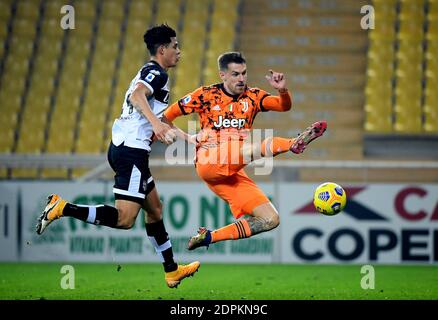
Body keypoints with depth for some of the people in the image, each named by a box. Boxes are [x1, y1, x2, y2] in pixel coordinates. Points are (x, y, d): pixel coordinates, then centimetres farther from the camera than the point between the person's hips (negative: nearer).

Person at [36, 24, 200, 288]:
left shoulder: (149, 72, 21)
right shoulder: (157, 73, -8)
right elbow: (137, 96, -28)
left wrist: (163, 131, 36)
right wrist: (157, 123, -42)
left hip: (122, 147, 11)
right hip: (132, 150, -11)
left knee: (155, 209, 17)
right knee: (125, 219, -17)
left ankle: (172, 271, 24)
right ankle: (62, 208, -20)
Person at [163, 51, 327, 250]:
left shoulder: (253, 97, 11)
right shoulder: (206, 95, 3)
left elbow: (284, 106, -5)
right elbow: (168, 115, 11)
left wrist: (283, 90, -26)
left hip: (233, 172, 5)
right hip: (208, 161, -5)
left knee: (271, 219, -7)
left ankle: (208, 237, -7)